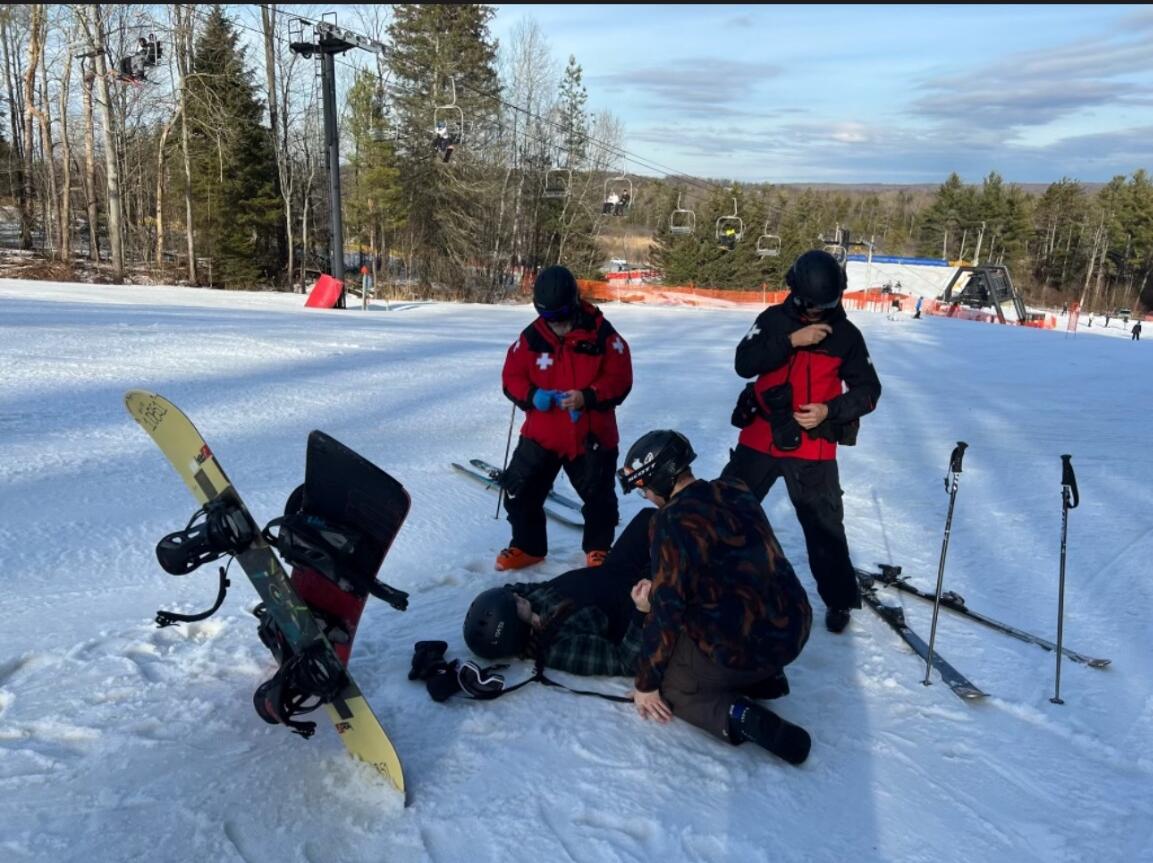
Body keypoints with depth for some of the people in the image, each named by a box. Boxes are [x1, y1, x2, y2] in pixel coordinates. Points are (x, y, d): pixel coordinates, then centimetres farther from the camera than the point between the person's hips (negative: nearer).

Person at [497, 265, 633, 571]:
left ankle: (598, 548, 34)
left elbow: (619, 379, -11)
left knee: (599, 497, 10)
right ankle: (527, 546, 27)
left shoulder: (602, 335, -12)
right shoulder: (531, 337, -5)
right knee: (520, 490, 5)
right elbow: (511, 377, 0)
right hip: (541, 433, 2)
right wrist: (531, 395, -21)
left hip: (591, 435, -2)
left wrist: (587, 397, -26)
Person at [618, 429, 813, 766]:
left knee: (662, 686, 15)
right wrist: (658, 593, 20)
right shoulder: (736, 491, 5)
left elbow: (666, 613, -12)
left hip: (743, 649, -8)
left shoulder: (672, 521, -16)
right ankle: (764, 677, 15)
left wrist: (645, 683, 0)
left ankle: (736, 716, -8)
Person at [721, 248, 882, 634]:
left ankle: (840, 597, 25)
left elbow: (868, 391, -1)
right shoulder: (774, 319, -3)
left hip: (812, 449, -1)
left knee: (824, 526, 6)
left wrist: (829, 410, -18)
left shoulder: (846, 335, -4)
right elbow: (744, 363, -15)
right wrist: (791, 340, -24)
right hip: (760, 439, 2)